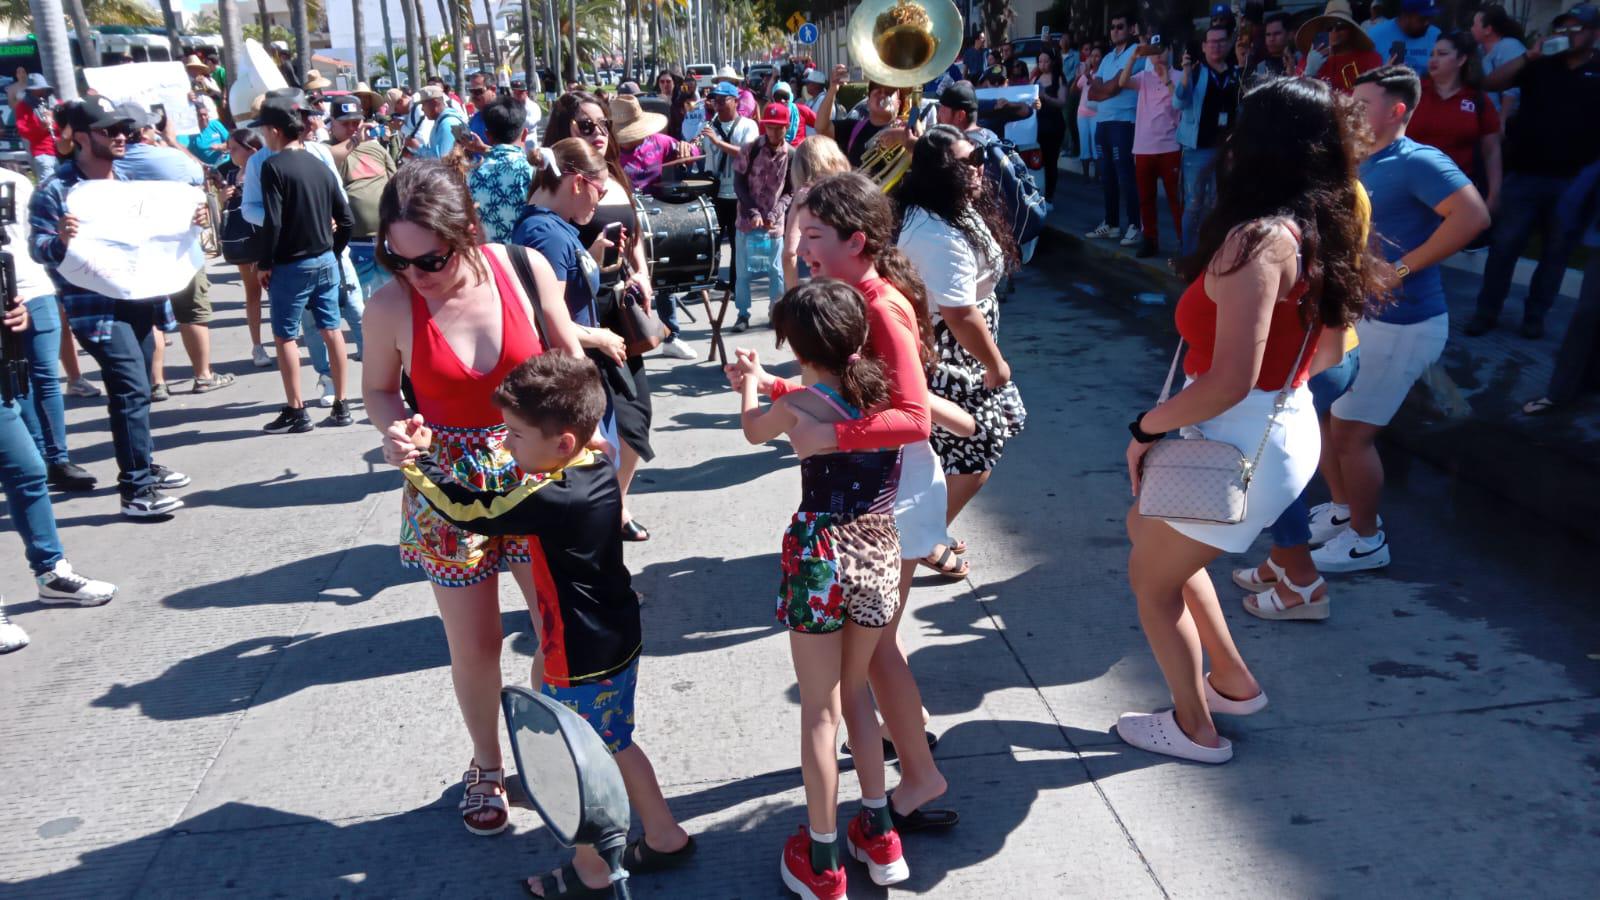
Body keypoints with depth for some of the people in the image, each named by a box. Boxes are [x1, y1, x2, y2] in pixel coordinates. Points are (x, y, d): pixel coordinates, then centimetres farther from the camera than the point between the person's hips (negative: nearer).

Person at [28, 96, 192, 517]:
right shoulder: (55, 189, -11)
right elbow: (38, 247, -11)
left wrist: (188, 221, -1)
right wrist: (60, 239, -34)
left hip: (140, 299, 7)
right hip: (97, 307, -7)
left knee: (137, 390, 17)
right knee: (132, 391, -14)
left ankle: (143, 466, 31)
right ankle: (136, 491, -10)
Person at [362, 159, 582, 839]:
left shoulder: (524, 268, -14)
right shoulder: (390, 307, -15)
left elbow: (569, 359, 0)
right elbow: (378, 391, 1)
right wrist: (394, 429, -20)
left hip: (537, 470, 1)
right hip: (450, 483, -1)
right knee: (474, 642, 11)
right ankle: (486, 766, 38)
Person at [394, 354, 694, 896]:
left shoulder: (547, 499, -29)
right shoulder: (600, 469, -4)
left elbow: (469, 510, -17)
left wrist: (417, 460, -5)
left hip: (580, 664, -8)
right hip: (619, 643, 8)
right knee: (615, 746, 25)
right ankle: (665, 837, 38)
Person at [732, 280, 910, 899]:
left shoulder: (800, 405, -13)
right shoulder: (893, 391, -3)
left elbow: (754, 429, 10)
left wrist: (750, 380, 30)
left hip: (820, 556, -4)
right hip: (881, 554, 4)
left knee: (819, 712, 8)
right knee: (855, 691, 23)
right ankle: (879, 837, 29)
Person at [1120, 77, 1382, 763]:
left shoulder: (1259, 238, -24)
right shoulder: (1318, 229, 4)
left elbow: (1230, 381, -30)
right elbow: (1329, 346, 14)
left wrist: (1146, 428, -15)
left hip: (1242, 444, -9)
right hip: (1287, 429, 9)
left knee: (1152, 579, 12)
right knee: (1147, 528, 28)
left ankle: (1195, 730, 30)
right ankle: (1234, 682, 38)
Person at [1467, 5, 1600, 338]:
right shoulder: (1541, 66, 7)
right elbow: (1490, 84, -2)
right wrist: (1529, 56, -12)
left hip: (1573, 181, 0)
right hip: (1524, 174, 0)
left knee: (1556, 252, 8)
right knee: (1504, 245, 1)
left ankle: (1535, 316, 19)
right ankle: (1487, 312, 11)